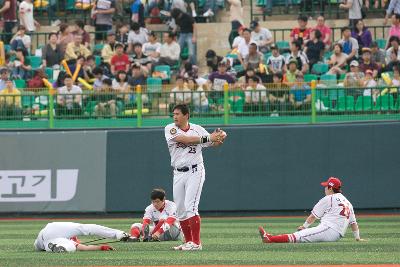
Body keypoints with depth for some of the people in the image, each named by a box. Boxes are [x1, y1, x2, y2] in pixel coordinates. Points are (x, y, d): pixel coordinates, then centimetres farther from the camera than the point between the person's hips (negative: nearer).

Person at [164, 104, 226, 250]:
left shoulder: (197, 129, 2)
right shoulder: (170, 129, 0)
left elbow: (213, 143, 6)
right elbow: (184, 139, -18)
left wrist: (221, 136, -17)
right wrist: (208, 138, -21)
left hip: (195, 171, -3)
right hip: (178, 174, 3)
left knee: (190, 206, -14)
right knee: (180, 210, 7)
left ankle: (196, 243, -14)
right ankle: (188, 242, 18)